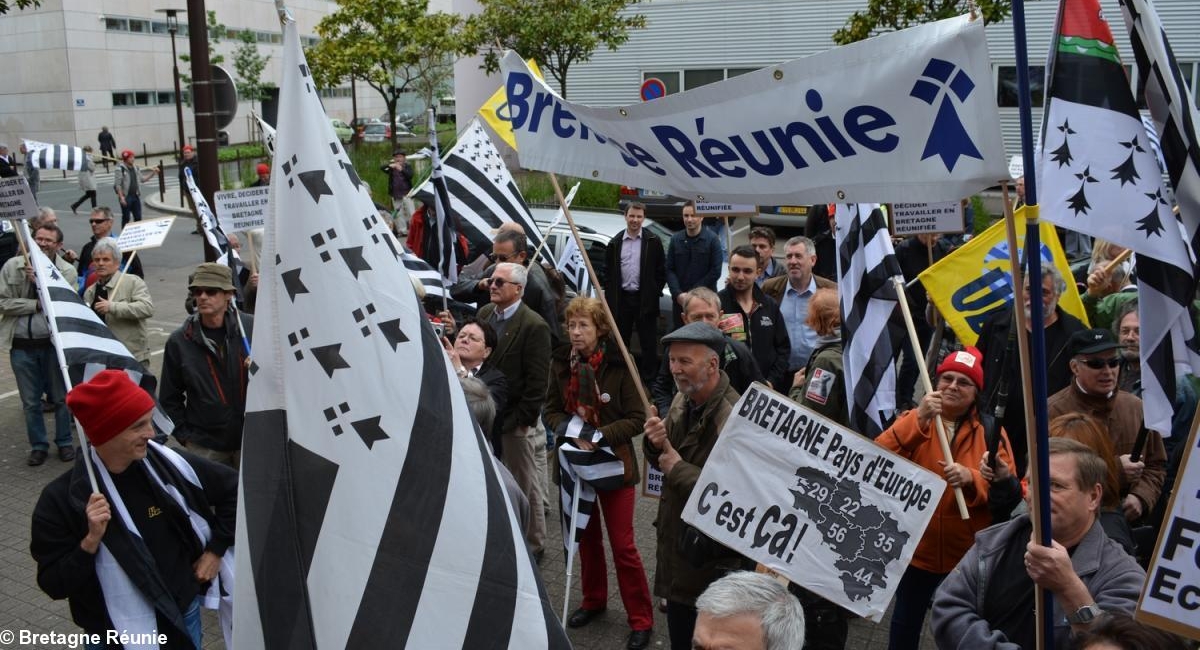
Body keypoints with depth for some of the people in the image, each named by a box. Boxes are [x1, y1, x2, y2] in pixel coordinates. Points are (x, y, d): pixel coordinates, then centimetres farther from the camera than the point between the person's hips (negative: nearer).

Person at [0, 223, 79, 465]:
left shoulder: (67, 271, -2)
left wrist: (37, 280, -21)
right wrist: (36, 304, -11)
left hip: (54, 343, -1)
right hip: (22, 344, 1)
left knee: (61, 397, 8)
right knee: (30, 401, 10)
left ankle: (65, 442, 24)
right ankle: (38, 446, 24)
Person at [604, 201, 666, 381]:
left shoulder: (653, 241, 0)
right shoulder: (615, 243, 6)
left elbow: (661, 270, 2)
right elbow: (608, 271, 8)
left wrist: (655, 291, -4)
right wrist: (610, 297, 1)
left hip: (645, 299, -3)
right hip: (622, 297, 3)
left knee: (648, 341, 2)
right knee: (621, 340, 11)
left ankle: (649, 376, 10)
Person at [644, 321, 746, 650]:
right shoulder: (682, 400, 2)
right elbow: (665, 460, 14)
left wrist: (678, 469, -20)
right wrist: (656, 444, -10)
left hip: (712, 559, -8)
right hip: (675, 542, 8)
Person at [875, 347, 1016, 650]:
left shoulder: (990, 431, 0)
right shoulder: (914, 420, 1)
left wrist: (971, 478, -27)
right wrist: (919, 418, -28)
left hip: (969, 554, -1)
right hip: (916, 547, 1)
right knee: (906, 619, 16)